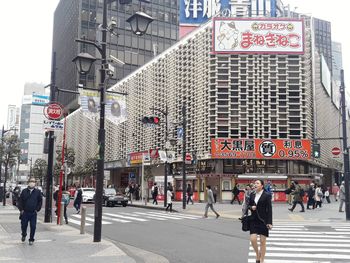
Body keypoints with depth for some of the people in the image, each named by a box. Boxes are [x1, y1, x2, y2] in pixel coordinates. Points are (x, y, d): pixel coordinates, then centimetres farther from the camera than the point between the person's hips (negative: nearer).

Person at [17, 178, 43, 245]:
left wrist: (37, 209, 0)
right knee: (23, 226, 9)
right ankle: (23, 235, 38)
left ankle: (31, 239, 13)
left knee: (33, 227, -1)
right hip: (25, 212, 1)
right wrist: (21, 209, -1)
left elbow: (40, 201, 6)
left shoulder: (38, 192, 1)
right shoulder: (24, 191, 2)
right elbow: (20, 201, 6)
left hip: (33, 213, -1)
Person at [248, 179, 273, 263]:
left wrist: (269, 222, -13)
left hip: (263, 221, -3)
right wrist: (251, 207, -8)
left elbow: (269, 209, -9)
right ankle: (257, 254, 22)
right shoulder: (252, 195, 6)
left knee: (262, 241, 2)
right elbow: (249, 205, 17)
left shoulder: (267, 195, -7)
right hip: (254, 220, 4)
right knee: (253, 239, -6)